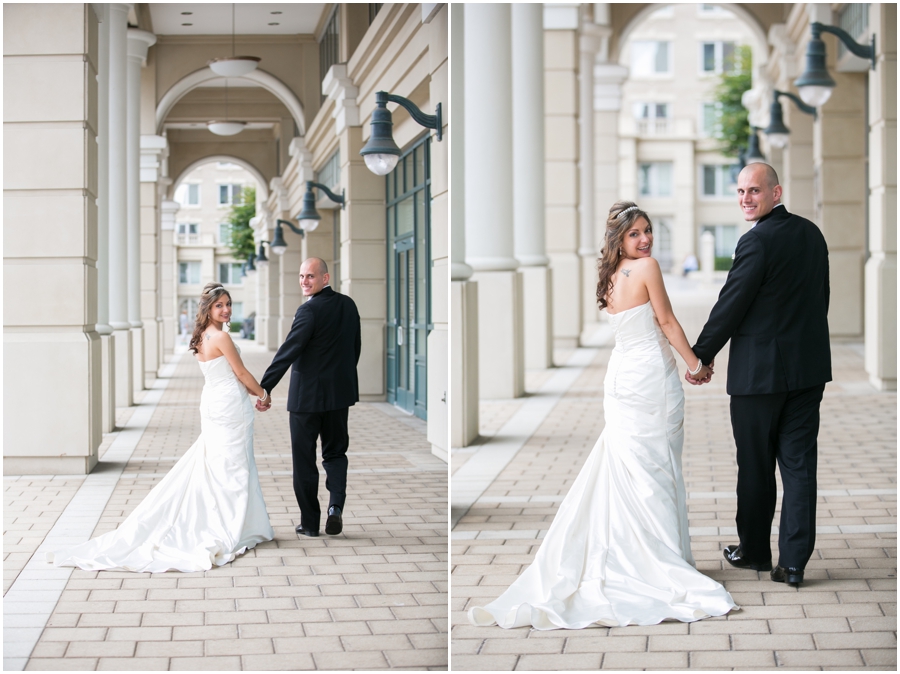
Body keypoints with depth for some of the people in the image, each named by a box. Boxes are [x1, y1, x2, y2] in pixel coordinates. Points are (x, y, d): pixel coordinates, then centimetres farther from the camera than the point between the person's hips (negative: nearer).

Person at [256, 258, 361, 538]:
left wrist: (264, 388, -21)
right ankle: (336, 504, -5)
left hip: (307, 396, -6)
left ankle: (309, 522, 10)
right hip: (341, 392, 6)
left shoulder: (310, 310, -18)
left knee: (304, 459, 5)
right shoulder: (348, 305, 4)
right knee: (335, 452, 17)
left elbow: (287, 353, -22)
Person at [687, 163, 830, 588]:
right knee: (799, 463, 4)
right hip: (809, 367, 7)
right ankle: (794, 561, 4)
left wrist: (700, 357, -3)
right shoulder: (812, 233, 8)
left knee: (756, 466, 9)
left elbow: (731, 305, -13)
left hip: (760, 371, -7)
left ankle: (754, 550, 23)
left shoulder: (758, 241, -16)